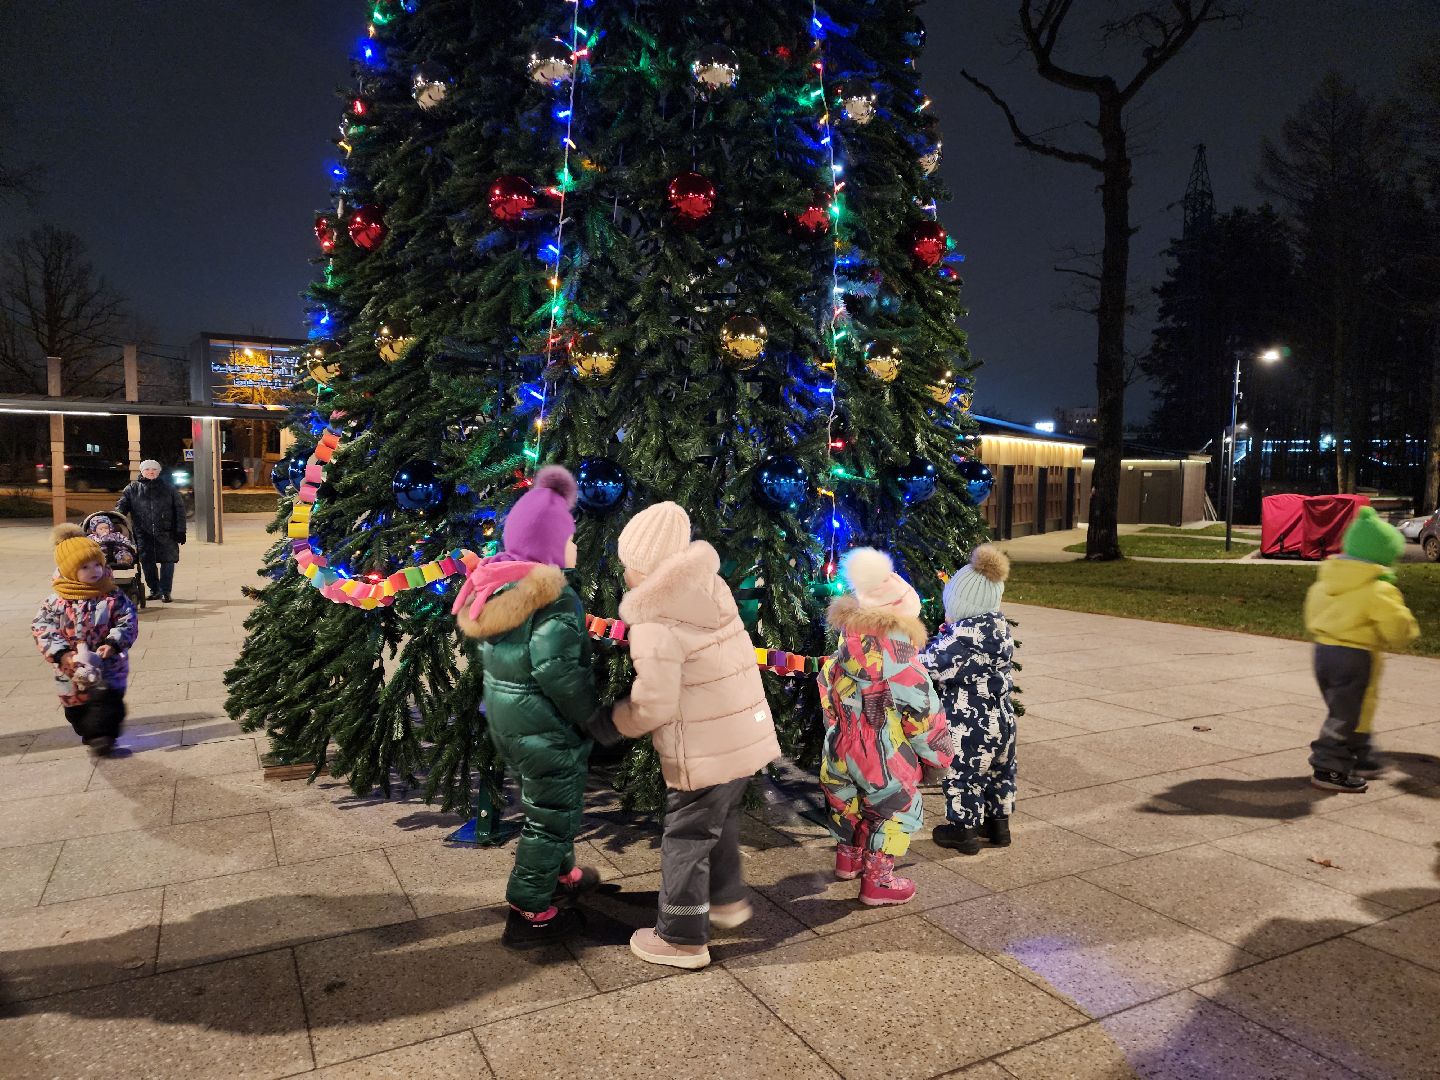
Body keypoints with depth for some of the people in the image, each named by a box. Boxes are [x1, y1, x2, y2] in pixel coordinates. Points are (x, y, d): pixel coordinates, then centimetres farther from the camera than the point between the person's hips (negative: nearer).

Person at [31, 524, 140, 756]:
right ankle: (88, 733, 30)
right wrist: (61, 653, -17)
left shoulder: (113, 597, -6)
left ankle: (101, 735, -3)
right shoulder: (57, 602, -6)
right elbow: (42, 628, -6)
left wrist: (113, 644, -21)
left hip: (107, 663, -2)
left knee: (106, 697, -12)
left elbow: (128, 623, -7)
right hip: (72, 667, 2)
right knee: (75, 703, 13)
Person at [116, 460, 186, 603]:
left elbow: (180, 509, 7)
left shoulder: (168, 488, 9)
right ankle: (154, 589, 19)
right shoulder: (132, 489, 10)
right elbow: (121, 506, 4)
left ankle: (165, 591, 5)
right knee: (147, 562, 4)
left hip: (166, 533, -1)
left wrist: (180, 531, 0)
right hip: (143, 534, 1)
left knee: (168, 561, -4)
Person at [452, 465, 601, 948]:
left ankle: (561, 875, 46)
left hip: (503, 717, 8)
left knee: (545, 804, 27)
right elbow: (557, 670, -27)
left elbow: (499, 654, 7)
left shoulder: (498, 586, 1)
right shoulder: (554, 598, -23)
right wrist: (594, 717, -14)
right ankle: (529, 915, 22)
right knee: (552, 814, 10)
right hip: (546, 726, -8)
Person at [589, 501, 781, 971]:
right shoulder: (708, 588, 3)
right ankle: (727, 899, 44)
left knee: (686, 839, 9)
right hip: (746, 735, 8)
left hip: (707, 751, -8)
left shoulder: (656, 625, -21)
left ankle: (682, 939, 23)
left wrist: (611, 725, -2)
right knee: (719, 821, 27)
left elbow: (653, 707, -19)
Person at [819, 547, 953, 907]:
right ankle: (877, 882, 19)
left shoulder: (848, 638, -4)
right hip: (882, 753, -6)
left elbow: (829, 680, 6)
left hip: (842, 744, 7)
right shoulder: (897, 649, -22)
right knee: (895, 810, 13)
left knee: (851, 801, 26)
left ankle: (848, 859, 44)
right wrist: (938, 752, -2)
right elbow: (920, 707, -16)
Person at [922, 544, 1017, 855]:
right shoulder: (999, 624, 0)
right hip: (1002, 718, 8)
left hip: (969, 726, -8)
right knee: (998, 771, 22)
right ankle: (999, 824, 38)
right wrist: (951, 632, 4)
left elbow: (930, 666, -19)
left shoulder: (964, 633, -26)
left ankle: (964, 831, 25)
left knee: (962, 775, 10)